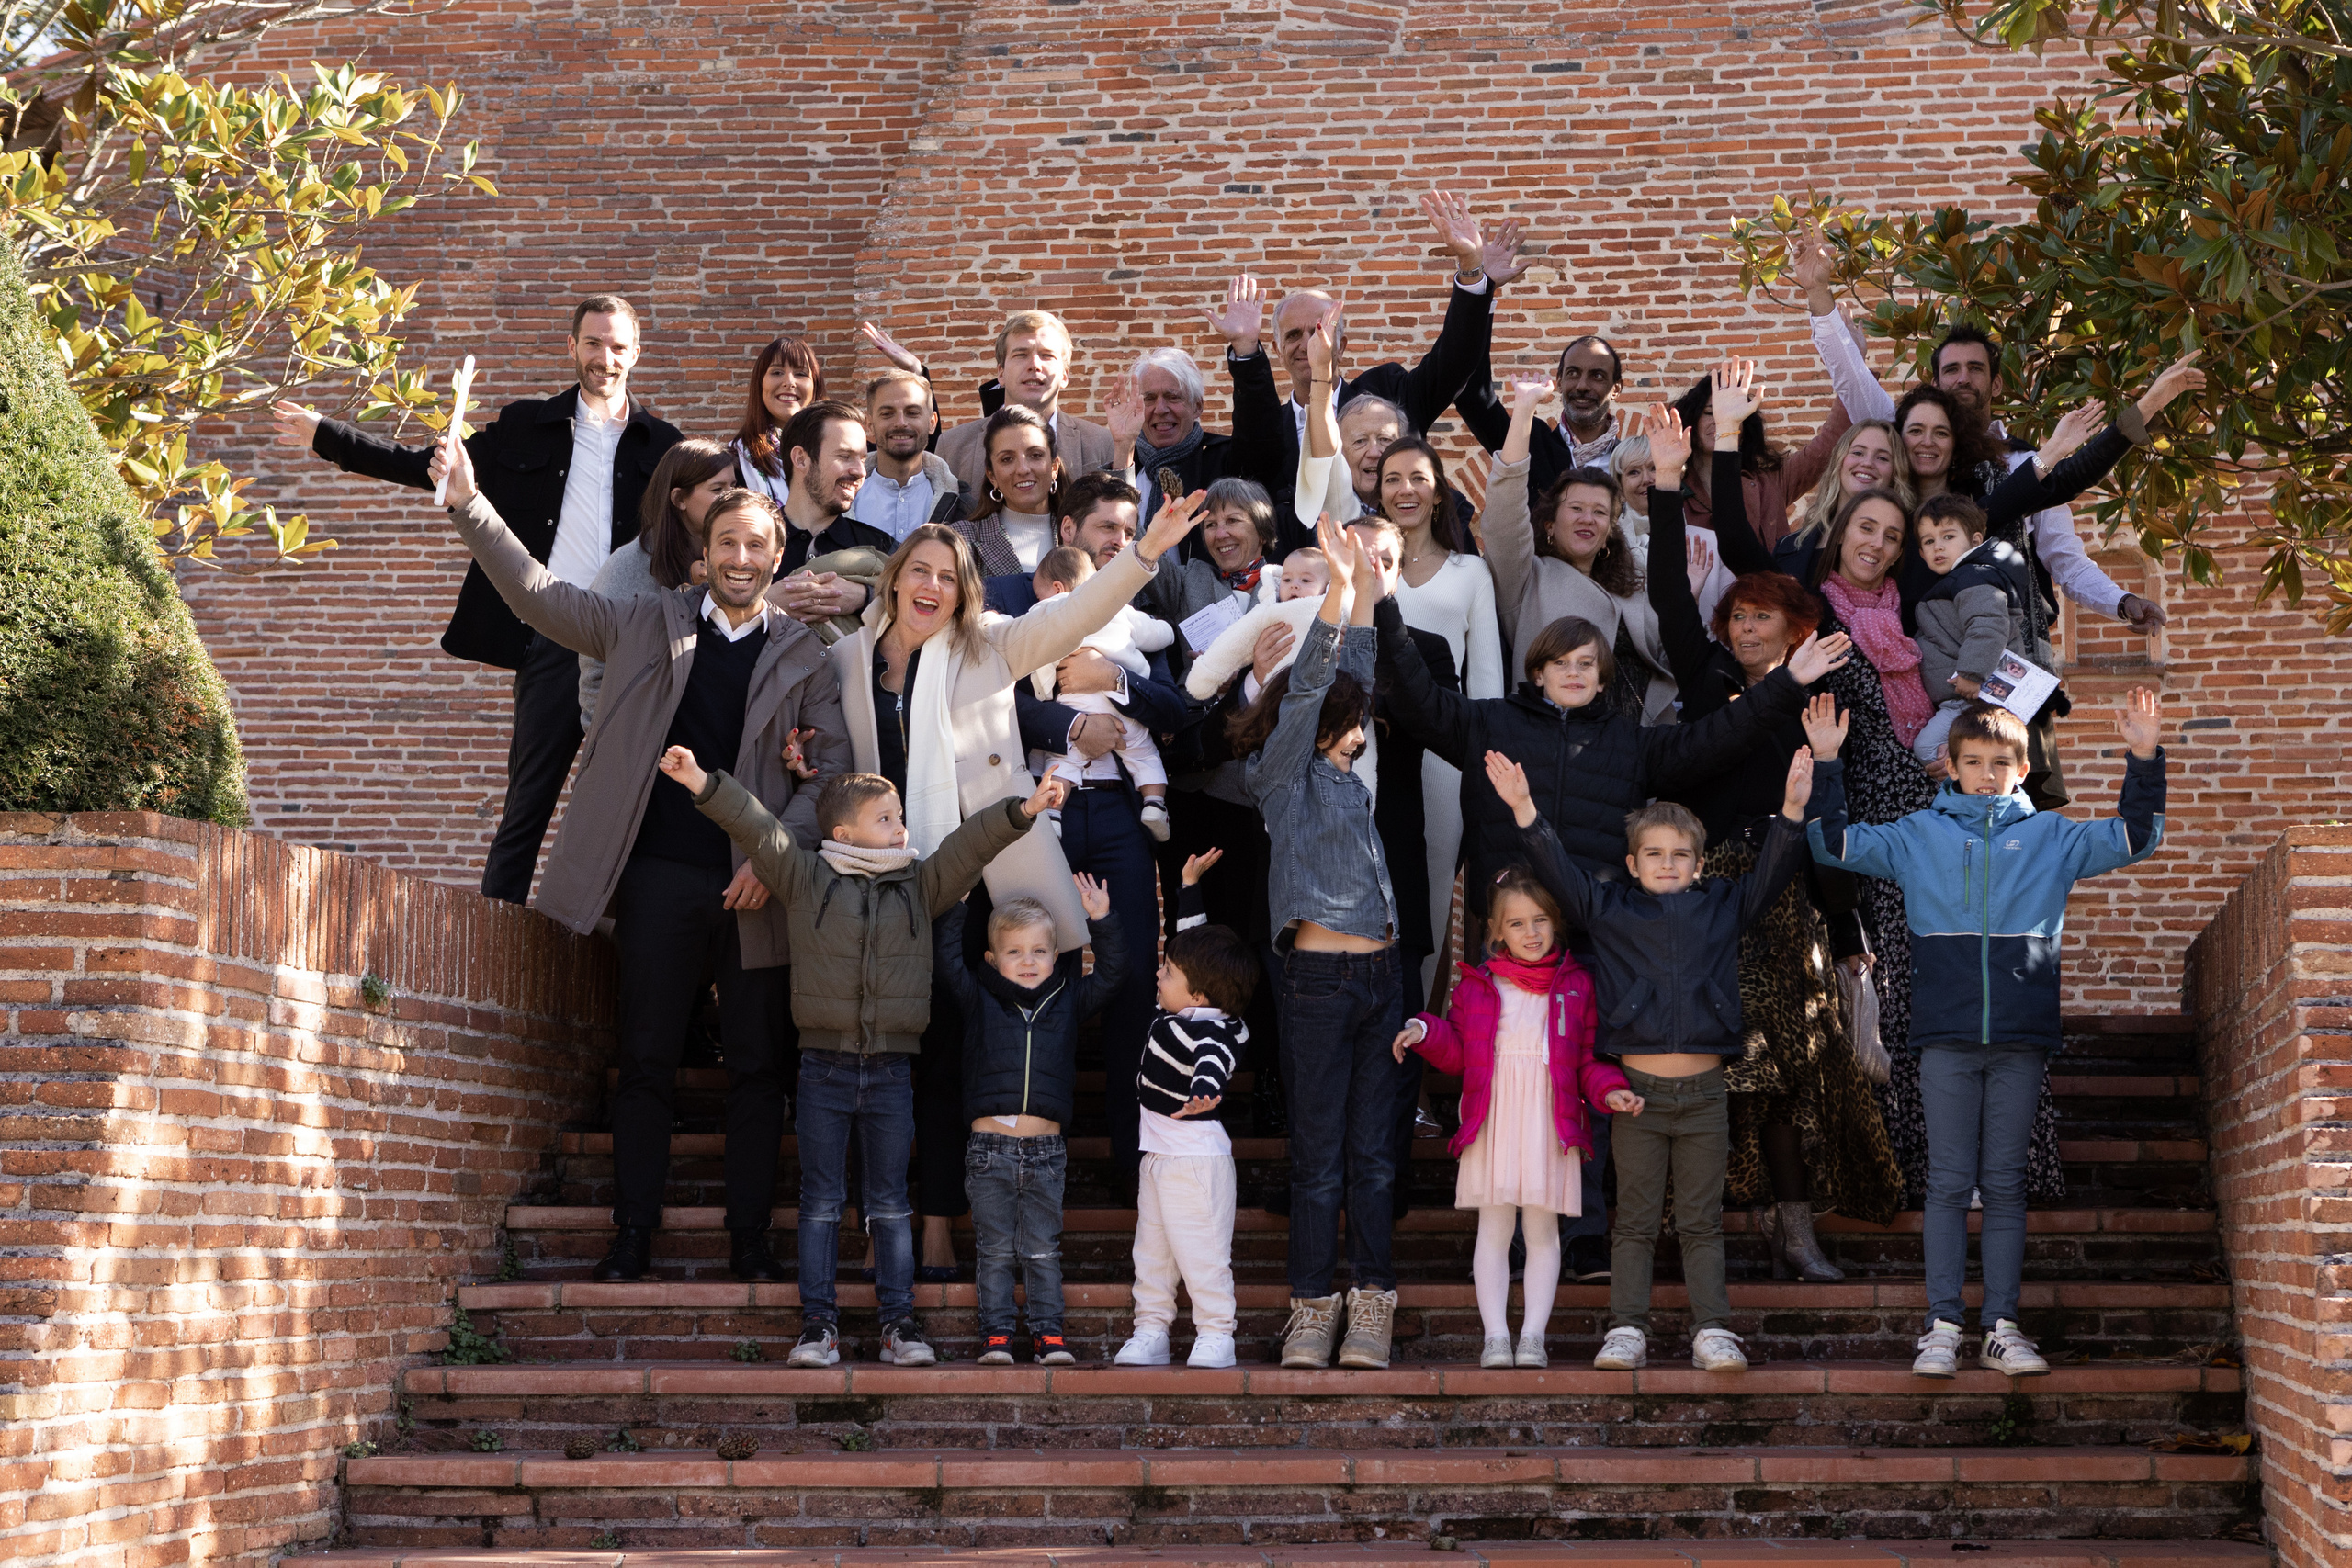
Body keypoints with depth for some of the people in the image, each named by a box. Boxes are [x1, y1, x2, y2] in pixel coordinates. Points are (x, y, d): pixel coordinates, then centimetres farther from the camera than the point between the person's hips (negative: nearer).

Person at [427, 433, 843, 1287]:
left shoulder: (804, 656, 8)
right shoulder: (649, 623, 9)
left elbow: (834, 768, 3)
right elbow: (538, 594, 3)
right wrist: (468, 504, -9)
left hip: (759, 881, 0)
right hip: (661, 873, 0)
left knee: (756, 1064, 3)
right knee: (647, 1060, 1)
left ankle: (750, 1240, 10)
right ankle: (633, 1237, 6)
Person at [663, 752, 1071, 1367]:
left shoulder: (921, 884, 8)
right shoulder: (807, 877, 1)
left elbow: (969, 845, 0)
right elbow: (758, 830, -7)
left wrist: (1020, 812, -14)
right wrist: (705, 785, -18)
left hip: (890, 1069, 2)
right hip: (824, 1065, -2)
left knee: (890, 1203, 7)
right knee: (821, 1202, 4)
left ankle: (899, 1319, 11)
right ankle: (818, 1321, 8)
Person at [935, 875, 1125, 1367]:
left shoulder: (1067, 1000, 10)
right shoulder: (979, 998, 5)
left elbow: (1112, 971, 10)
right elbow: (946, 957, 0)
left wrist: (1101, 920, 0)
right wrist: (955, 904, -3)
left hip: (1045, 1149, 1)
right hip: (990, 1147, -1)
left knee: (1042, 1250, 5)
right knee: (995, 1250, 3)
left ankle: (1048, 1333, 10)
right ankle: (996, 1334, 7)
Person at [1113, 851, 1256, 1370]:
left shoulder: (1206, 1032, -23)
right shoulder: (1189, 1015, 4)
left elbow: (1212, 1061, -46)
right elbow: (1192, 935, 17)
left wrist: (1203, 1092, -67)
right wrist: (1190, 885, 23)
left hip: (1196, 1158, -10)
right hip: (1160, 1155, 10)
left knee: (1201, 1253, -3)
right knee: (1151, 1253, 13)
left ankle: (1215, 1336, 5)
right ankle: (1150, 1332, 20)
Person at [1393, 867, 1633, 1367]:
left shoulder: (1576, 984, 7)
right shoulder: (1476, 984, 8)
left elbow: (1589, 1059, 6)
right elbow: (1456, 1053, 10)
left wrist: (1609, 1090, -11)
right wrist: (1425, 1031, -7)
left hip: (1550, 1118, 0)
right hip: (1492, 1117, 0)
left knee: (1543, 1228, 4)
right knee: (1493, 1228, 2)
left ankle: (1533, 1335, 9)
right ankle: (1495, 1335, 6)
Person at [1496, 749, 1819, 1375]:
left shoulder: (1723, 908, 9)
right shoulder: (1611, 911, 5)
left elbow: (1772, 871, 4)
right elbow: (1557, 870, 0)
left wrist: (1793, 809, -10)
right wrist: (1524, 809, -12)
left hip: (1703, 1094, 1)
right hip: (1638, 1092, -1)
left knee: (1702, 1223, 5)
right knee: (1635, 1222, 4)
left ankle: (1712, 1332, 6)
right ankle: (1626, 1332, 6)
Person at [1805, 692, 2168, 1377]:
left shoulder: (2049, 837, 11)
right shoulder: (1918, 836, 10)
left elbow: (2134, 838, 13)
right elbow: (1834, 844, 9)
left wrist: (2144, 759, 1)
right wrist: (1826, 766, -1)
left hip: (2022, 1038, 1)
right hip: (1945, 1037, -1)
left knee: (2005, 1185, 4)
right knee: (1948, 1184, 1)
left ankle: (2001, 1327, 8)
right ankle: (1942, 1325, 4)